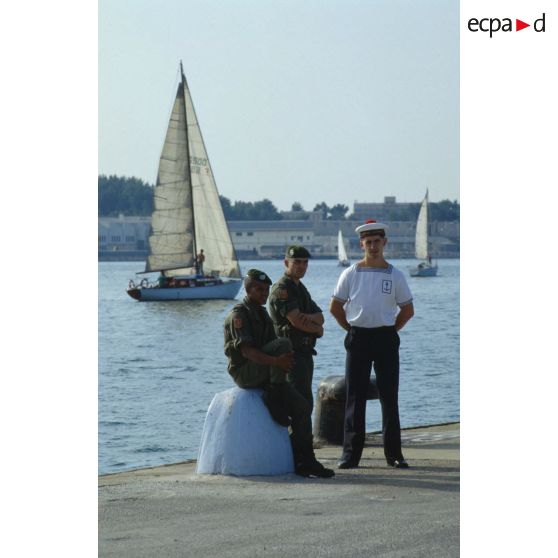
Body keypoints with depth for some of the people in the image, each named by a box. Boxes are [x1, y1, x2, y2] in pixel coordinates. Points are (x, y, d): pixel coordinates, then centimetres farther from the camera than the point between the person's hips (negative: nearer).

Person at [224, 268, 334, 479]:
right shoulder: (238, 315, -11)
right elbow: (246, 351, -22)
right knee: (283, 343, -28)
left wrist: (285, 361, -7)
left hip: (263, 373, 8)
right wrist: (276, 361, -34)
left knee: (301, 407, -7)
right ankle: (274, 399, -20)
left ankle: (304, 461, -6)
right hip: (244, 372, -8)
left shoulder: (263, 314, 17)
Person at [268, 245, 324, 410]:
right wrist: (318, 329, -3)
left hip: (305, 352, 10)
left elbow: (320, 317, 10)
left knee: (306, 403, 12)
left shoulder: (301, 288, 19)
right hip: (291, 352, -10)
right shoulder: (281, 289, -12)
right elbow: (296, 320, -22)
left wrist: (310, 317, -14)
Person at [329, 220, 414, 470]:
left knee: (389, 396, 2)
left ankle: (394, 453, 7)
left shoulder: (395, 275, 4)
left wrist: (390, 330, 5)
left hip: (386, 338, 0)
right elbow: (335, 307, 9)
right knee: (354, 396, 0)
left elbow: (408, 310, 11)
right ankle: (350, 454, 3)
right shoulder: (351, 274, 4)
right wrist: (352, 329, 5)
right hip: (358, 338, 0)